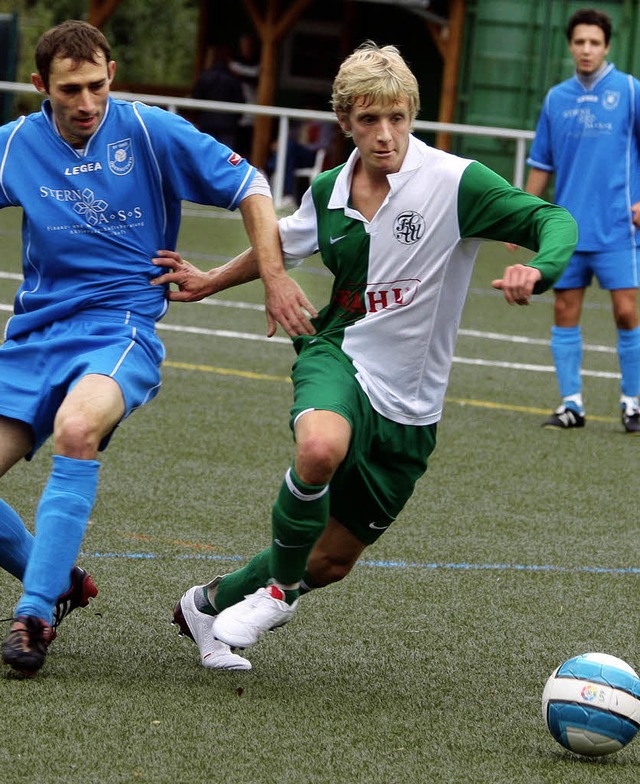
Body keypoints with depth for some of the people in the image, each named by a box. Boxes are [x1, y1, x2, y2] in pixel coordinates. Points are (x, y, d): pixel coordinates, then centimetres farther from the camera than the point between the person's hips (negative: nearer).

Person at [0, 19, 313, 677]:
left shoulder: (150, 132, -3)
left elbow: (249, 188, 1)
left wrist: (275, 281, -6)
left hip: (121, 325, -4)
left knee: (77, 426, -37)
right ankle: (56, 582, 20)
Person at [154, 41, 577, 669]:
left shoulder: (456, 182, -13)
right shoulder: (329, 192, 2)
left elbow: (553, 221, -15)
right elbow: (282, 244, 23)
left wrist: (536, 270, -35)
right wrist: (209, 283, 28)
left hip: (409, 405, 0)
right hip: (338, 357, 0)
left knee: (334, 559, 9)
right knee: (321, 448, -38)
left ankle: (209, 604, 37)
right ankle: (280, 588, -12)